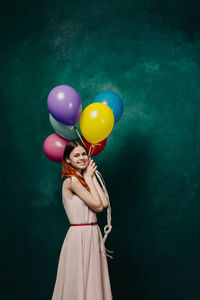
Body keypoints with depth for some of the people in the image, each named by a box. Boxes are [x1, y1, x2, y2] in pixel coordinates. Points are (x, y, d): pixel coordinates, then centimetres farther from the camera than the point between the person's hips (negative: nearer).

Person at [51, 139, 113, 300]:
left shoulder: (83, 179, 12)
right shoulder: (71, 181, -13)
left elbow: (105, 203, 0)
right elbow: (97, 206, -14)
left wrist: (92, 177, 3)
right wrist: (88, 178, -7)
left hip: (93, 235, 8)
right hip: (80, 236, -8)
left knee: (93, 282, 13)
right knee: (80, 283, 1)